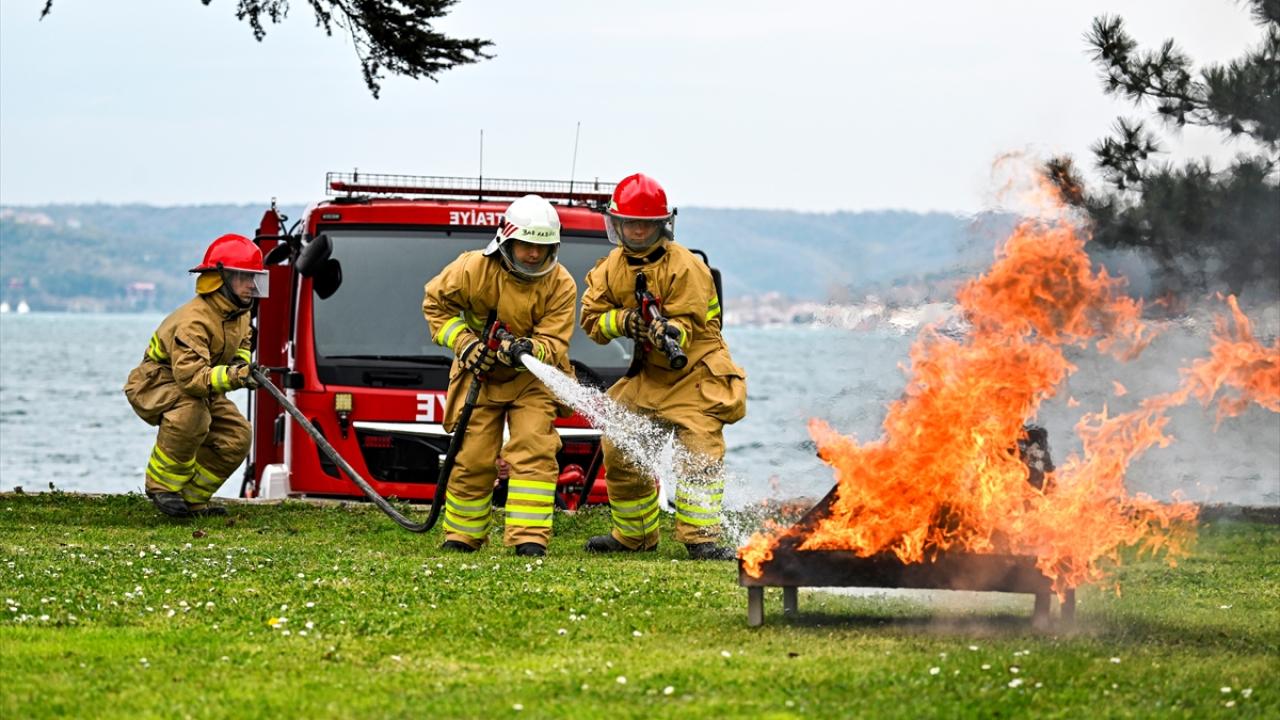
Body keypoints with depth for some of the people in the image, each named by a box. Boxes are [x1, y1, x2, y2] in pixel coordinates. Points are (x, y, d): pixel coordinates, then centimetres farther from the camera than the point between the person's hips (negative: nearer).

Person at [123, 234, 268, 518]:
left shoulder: (239, 313, -2)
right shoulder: (193, 321, -33)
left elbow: (241, 341, 22)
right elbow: (190, 375, -44)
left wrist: (241, 361, -1)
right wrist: (232, 377, -57)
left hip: (200, 388, 9)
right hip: (153, 385, -9)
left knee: (237, 436, -9)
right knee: (191, 413, -39)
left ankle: (191, 498, 4)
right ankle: (162, 485, -20)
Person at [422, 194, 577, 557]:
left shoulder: (561, 285, -17)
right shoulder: (473, 269, -18)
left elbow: (554, 344, -19)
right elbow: (435, 302, -1)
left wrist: (528, 350, -41)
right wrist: (462, 342, -13)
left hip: (531, 377, 0)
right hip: (479, 373, 0)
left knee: (534, 452, -16)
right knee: (473, 457, 1)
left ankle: (529, 537, -16)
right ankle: (461, 536, 19)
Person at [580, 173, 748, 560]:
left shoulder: (686, 267, -17)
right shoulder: (611, 267, 1)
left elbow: (689, 324, -21)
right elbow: (591, 317, -3)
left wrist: (668, 332, -43)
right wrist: (624, 321, -22)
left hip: (695, 372, -6)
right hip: (648, 375, 6)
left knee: (700, 452, -19)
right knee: (620, 451, 9)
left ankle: (701, 538, -20)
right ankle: (633, 534, 26)